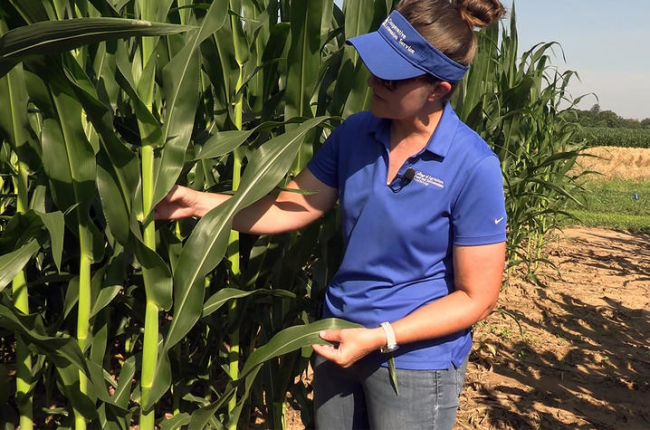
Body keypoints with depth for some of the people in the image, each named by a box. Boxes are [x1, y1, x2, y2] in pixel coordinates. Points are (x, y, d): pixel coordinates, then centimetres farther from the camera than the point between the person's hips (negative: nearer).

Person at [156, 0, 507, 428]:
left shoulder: (474, 168, -20)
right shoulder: (355, 133, -4)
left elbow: (477, 297, -16)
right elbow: (293, 206, 2)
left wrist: (379, 338, -20)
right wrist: (200, 202, -8)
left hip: (414, 361, -5)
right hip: (339, 341, 5)